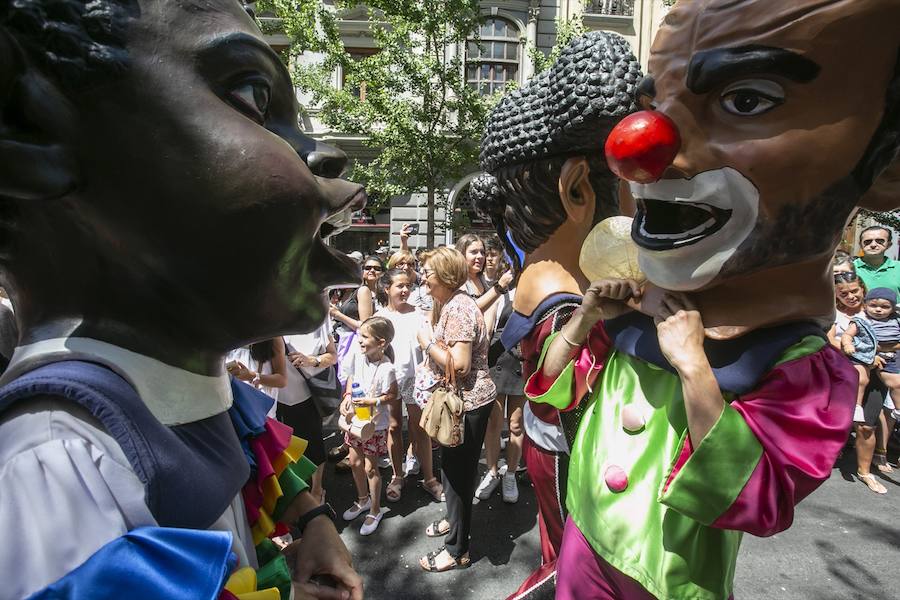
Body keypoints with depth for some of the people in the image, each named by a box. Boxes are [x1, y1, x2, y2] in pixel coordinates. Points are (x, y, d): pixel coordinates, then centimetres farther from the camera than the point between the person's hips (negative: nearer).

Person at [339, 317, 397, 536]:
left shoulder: (386, 369, -25)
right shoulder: (357, 357, -7)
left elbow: (392, 396, -16)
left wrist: (371, 401, -27)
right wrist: (347, 398, -5)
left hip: (375, 424, -6)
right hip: (355, 418, 6)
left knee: (370, 467, 7)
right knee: (354, 462, 19)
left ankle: (375, 510, 29)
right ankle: (363, 500, 44)